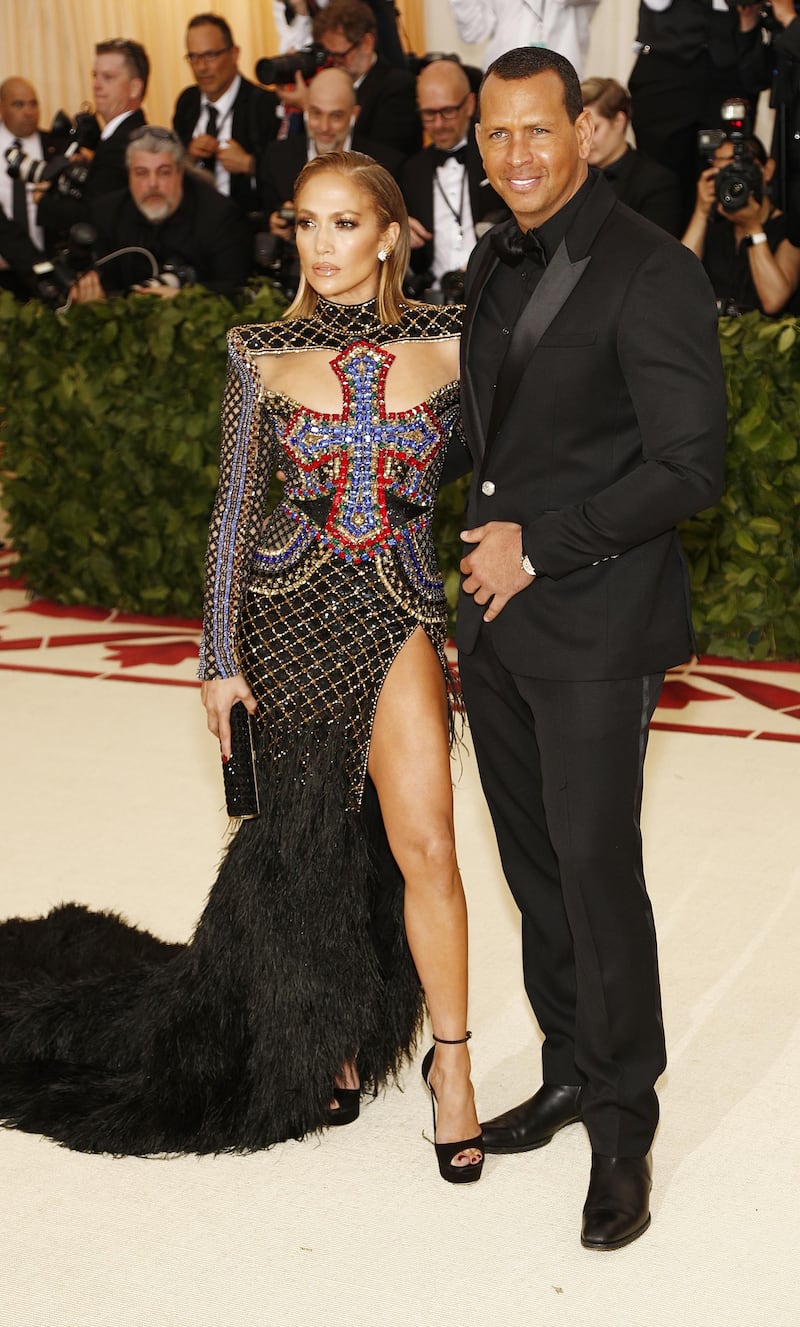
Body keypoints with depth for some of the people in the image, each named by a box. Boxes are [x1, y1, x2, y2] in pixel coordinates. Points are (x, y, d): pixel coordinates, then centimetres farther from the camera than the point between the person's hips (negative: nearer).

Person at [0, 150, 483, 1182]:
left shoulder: (447, 343, -1)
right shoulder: (264, 355, -2)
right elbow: (235, 507, 1)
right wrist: (220, 658, 0)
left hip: (398, 612, 0)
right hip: (287, 608, 1)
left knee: (422, 845, -10)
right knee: (307, 842, 11)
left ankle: (451, 1063, 10)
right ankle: (323, 1047, 32)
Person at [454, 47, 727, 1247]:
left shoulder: (651, 272, -12)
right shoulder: (495, 262, 11)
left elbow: (690, 465, -16)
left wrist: (540, 546, -15)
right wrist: (485, 547, 10)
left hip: (596, 621, -7)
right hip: (497, 612, 7)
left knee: (595, 866, -3)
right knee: (534, 863, 14)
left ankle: (622, 1127, 13)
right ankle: (571, 1069, 30)